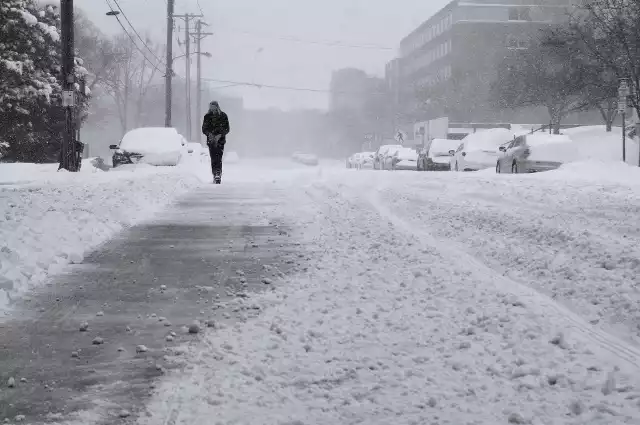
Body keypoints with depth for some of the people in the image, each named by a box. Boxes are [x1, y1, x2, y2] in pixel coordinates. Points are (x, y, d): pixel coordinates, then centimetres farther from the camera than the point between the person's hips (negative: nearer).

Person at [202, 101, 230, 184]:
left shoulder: (223, 116, 2)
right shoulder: (207, 116, 6)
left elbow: (227, 129, 1)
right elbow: (204, 129, 8)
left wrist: (220, 135, -14)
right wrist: (209, 134, -12)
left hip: (220, 140, -2)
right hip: (211, 140, 2)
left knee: (218, 158, -14)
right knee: (213, 159, -2)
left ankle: (218, 175, -20)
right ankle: (215, 175, 4)